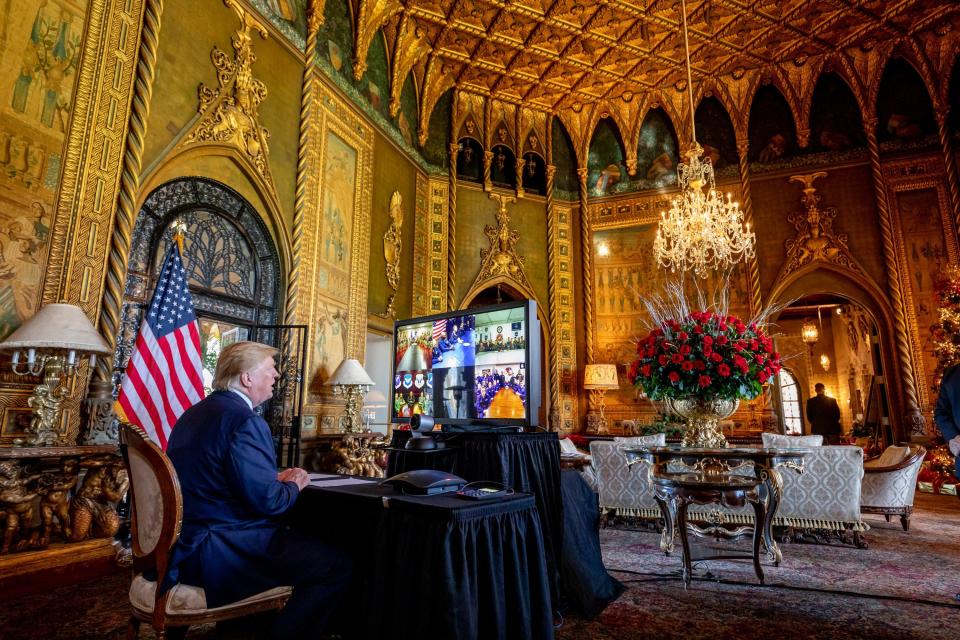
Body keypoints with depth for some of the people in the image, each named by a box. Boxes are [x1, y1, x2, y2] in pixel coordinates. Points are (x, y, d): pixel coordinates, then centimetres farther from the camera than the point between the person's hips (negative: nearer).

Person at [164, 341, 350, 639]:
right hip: (214, 554, -10)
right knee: (337, 564, -9)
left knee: (305, 537, 25)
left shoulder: (196, 412, 10)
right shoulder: (246, 421, -21)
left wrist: (275, 477, 9)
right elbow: (266, 501, -24)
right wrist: (293, 485, -3)